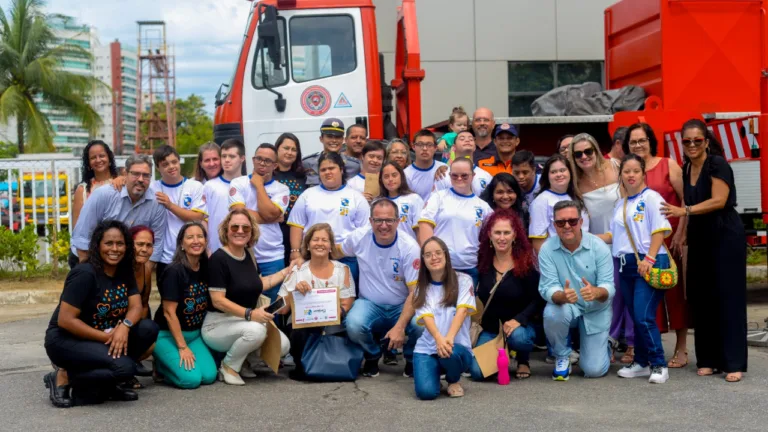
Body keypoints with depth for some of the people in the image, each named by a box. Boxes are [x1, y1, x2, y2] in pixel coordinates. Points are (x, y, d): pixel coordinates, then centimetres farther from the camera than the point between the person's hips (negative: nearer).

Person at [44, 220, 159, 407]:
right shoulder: (85, 273, -21)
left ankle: (104, 384, -3)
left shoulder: (124, 272, 2)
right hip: (65, 340, -7)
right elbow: (65, 320, -23)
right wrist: (107, 337, -23)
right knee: (124, 367, -28)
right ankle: (64, 377, -7)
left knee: (149, 329, -15)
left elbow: (136, 307, -6)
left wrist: (125, 326, -28)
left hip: (103, 338, 7)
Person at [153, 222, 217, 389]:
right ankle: (160, 365, 8)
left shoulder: (206, 268, -1)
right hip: (168, 335, -6)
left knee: (209, 376, -11)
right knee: (191, 379, -20)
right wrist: (182, 347, -17)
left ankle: (168, 362, 14)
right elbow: (169, 313, -18)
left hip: (195, 334, 6)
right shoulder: (174, 271, -19)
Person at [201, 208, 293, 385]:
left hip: (246, 322, 7)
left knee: (283, 345, -12)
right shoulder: (218, 258, -16)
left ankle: (245, 362, 13)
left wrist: (286, 271, 20)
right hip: (218, 324, -7)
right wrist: (249, 314, -32)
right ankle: (228, 366, -9)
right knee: (255, 330, -36)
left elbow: (257, 284, 22)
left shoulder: (248, 255, 7)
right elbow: (218, 300, -22)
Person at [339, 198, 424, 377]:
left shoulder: (409, 247, -16)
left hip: (402, 306, -1)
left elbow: (415, 292, -16)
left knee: (421, 327, -33)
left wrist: (400, 326, -28)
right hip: (369, 303, 1)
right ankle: (373, 355, 5)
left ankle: (411, 359, 6)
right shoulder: (359, 237, -8)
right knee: (354, 325, -33)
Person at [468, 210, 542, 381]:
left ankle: (523, 361, 0)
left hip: (520, 326, -2)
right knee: (478, 372, -18)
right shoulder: (483, 261, 0)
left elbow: (538, 299, -12)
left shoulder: (525, 263, -9)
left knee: (517, 337, -38)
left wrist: (519, 319, -24)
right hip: (490, 328, 2)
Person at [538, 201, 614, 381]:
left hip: (595, 311, 0)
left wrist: (597, 292, -44)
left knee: (594, 370, -9)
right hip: (566, 307, 1)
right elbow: (547, 287, -21)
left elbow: (609, 287, -19)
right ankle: (562, 356, -4)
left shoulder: (599, 247, -16)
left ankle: (603, 346, 30)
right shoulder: (547, 249, -15)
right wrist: (562, 296, -45)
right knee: (552, 314, -36)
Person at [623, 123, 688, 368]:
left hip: (669, 236, -3)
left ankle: (681, 349, 8)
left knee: (674, 289, 1)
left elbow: (686, 201, -4)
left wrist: (680, 234, -10)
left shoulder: (668, 165, -1)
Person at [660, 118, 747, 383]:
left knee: (728, 297, -6)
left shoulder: (717, 164, -9)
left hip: (726, 238, -7)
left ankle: (734, 363, -3)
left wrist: (685, 211, -28)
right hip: (699, 240, 7)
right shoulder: (686, 169, 12)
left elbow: (719, 200, -20)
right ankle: (708, 359, 11)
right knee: (701, 299, 4)